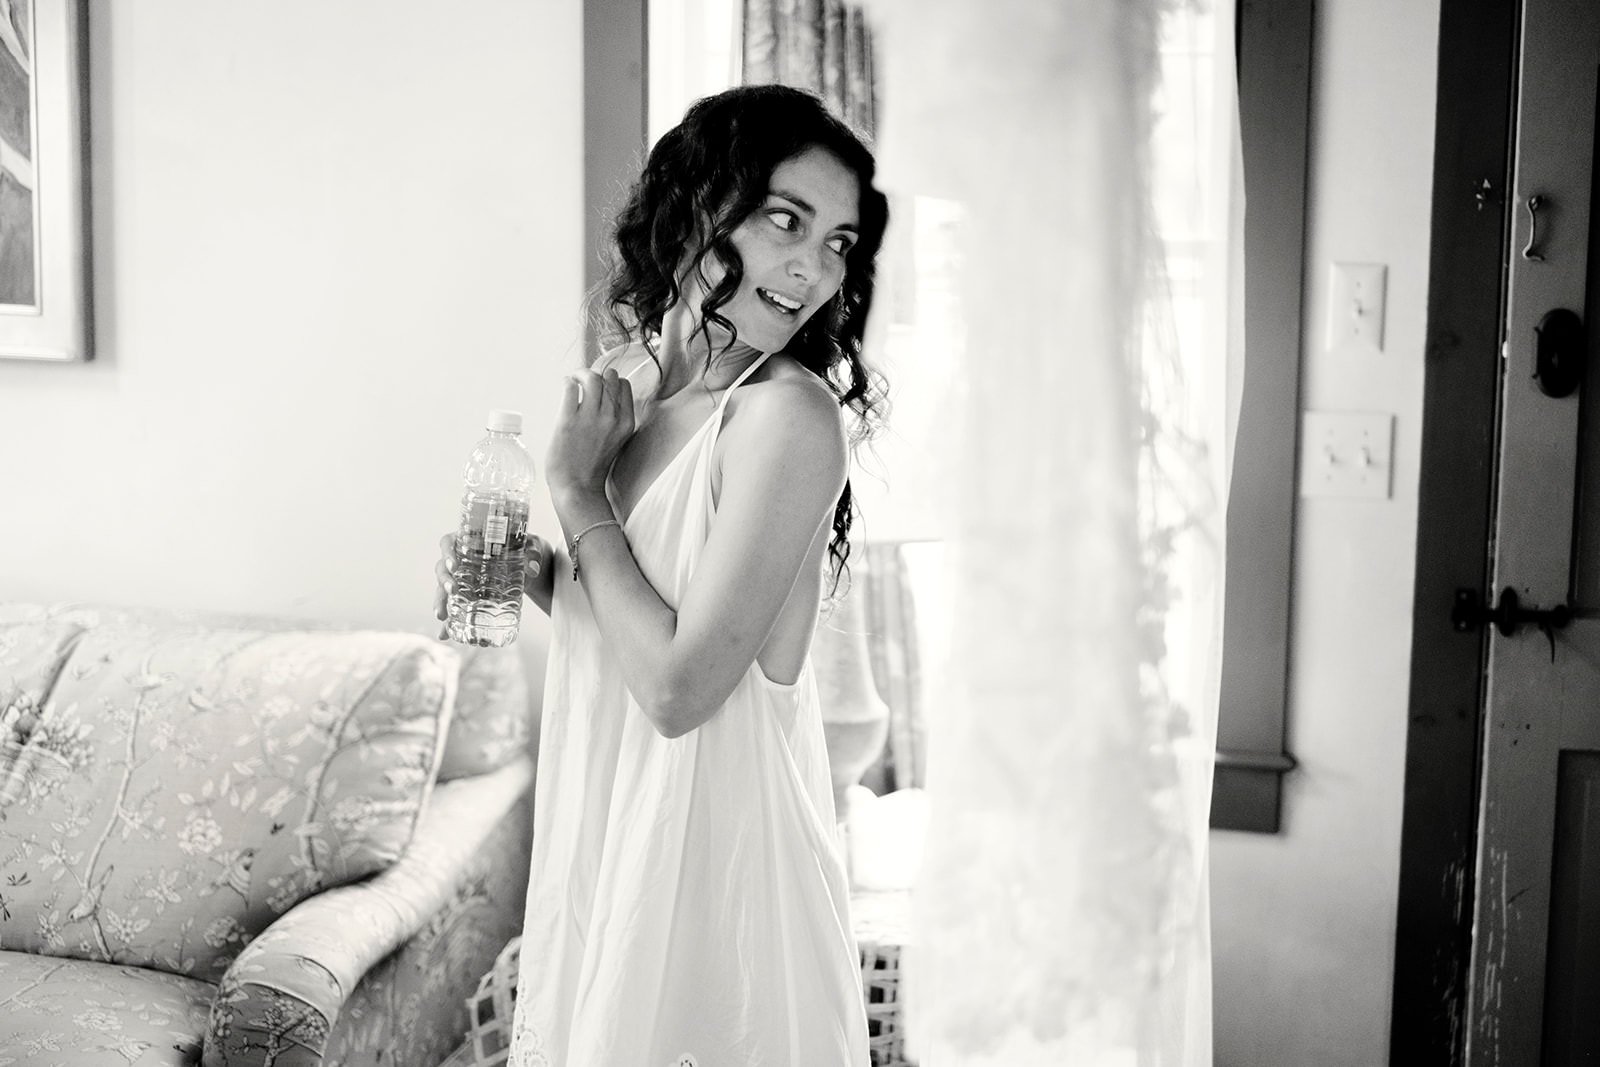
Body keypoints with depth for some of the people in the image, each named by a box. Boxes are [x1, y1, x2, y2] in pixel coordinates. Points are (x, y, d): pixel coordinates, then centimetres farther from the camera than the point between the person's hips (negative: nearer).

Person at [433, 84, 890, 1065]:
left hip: (713, 846, -7)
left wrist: (579, 494, -14)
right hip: (610, 835, 7)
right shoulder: (634, 387, 3)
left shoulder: (789, 412, -20)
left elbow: (679, 686, -23)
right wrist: (528, 576, -3)